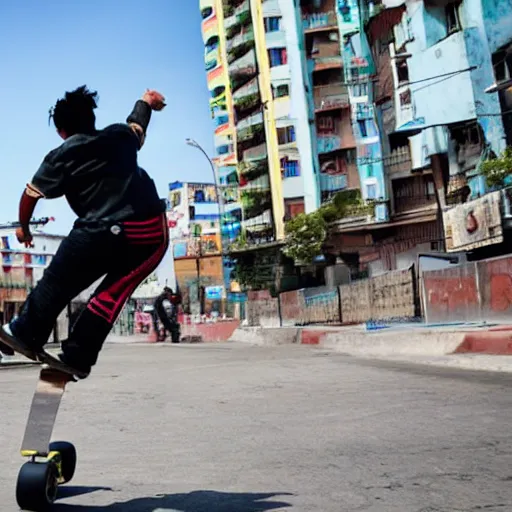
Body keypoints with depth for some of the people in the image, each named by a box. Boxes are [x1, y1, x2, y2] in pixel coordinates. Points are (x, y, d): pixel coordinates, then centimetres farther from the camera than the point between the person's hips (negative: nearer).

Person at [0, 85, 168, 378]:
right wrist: (148, 99, 61)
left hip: (103, 232, -4)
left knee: (58, 283, 12)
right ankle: (77, 358, 9)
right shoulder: (121, 136, 19)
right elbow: (139, 119, 40)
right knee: (112, 293, 10)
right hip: (152, 232, 4)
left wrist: (23, 227, 32)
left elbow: (31, 194, 15)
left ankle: (24, 334, 19)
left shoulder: (61, 156, 10)